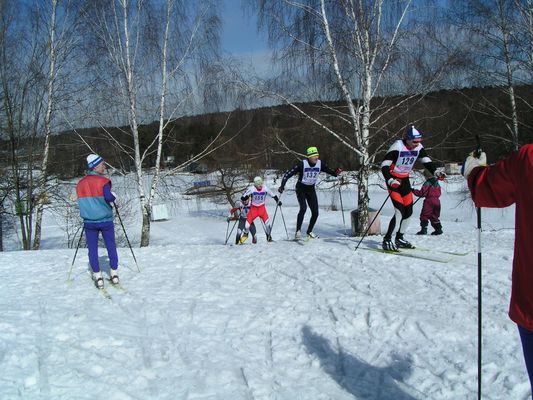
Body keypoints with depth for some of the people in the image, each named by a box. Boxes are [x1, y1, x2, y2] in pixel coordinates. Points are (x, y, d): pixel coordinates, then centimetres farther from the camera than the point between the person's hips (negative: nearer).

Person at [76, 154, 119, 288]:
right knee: (111, 247, 12)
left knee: (92, 249, 9)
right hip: (105, 221, -3)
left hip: (89, 222, 3)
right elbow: (108, 197, -27)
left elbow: (81, 202, 8)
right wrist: (114, 198, -6)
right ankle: (114, 274, 18)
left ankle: (98, 277, 9)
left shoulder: (80, 184, 4)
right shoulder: (103, 181, -13)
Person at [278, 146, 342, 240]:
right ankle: (298, 231, -14)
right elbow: (288, 174, -21)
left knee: (315, 212, 0)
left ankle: (309, 232, 22)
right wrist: (282, 186, -29)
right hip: (301, 189, -4)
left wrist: (335, 172, -22)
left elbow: (329, 170, 1)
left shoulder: (320, 163, -11)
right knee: (303, 208, -26)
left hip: (311, 190, 4)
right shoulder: (302, 164, -22)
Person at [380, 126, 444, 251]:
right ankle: (387, 240, -10)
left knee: (408, 211, 6)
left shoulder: (418, 148, -3)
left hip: (405, 180, 7)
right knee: (400, 211, -17)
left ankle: (399, 239, 21)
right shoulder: (397, 147, -21)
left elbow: (427, 162, 6)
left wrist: (436, 172, -12)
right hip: (393, 181, -7)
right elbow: (384, 165, -23)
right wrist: (390, 180, -36)